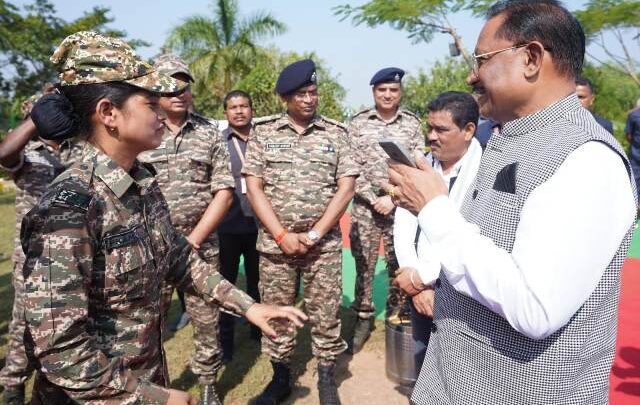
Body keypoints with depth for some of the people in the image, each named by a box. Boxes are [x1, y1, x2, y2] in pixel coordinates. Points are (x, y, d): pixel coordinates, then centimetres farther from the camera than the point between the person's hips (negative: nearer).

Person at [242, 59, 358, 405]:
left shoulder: (335, 133, 4)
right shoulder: (263, 133, 3)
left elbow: (346, 187, -1)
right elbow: (253, 188, -1)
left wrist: (315, 233, -10)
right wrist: (282, 236, -9)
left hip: (324, 244, 0)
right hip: (275, 243, 1)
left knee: (325, 313, 6)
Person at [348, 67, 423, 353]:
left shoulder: (412, 124, 5)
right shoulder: (358, 123, 3)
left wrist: (392, 198, -9)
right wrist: (373, 199, -9)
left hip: (401, 208, 0)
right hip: (366, 207, 0)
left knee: (400, 267, 7)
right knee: (363, 267, 5)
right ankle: (363, 319, 18)